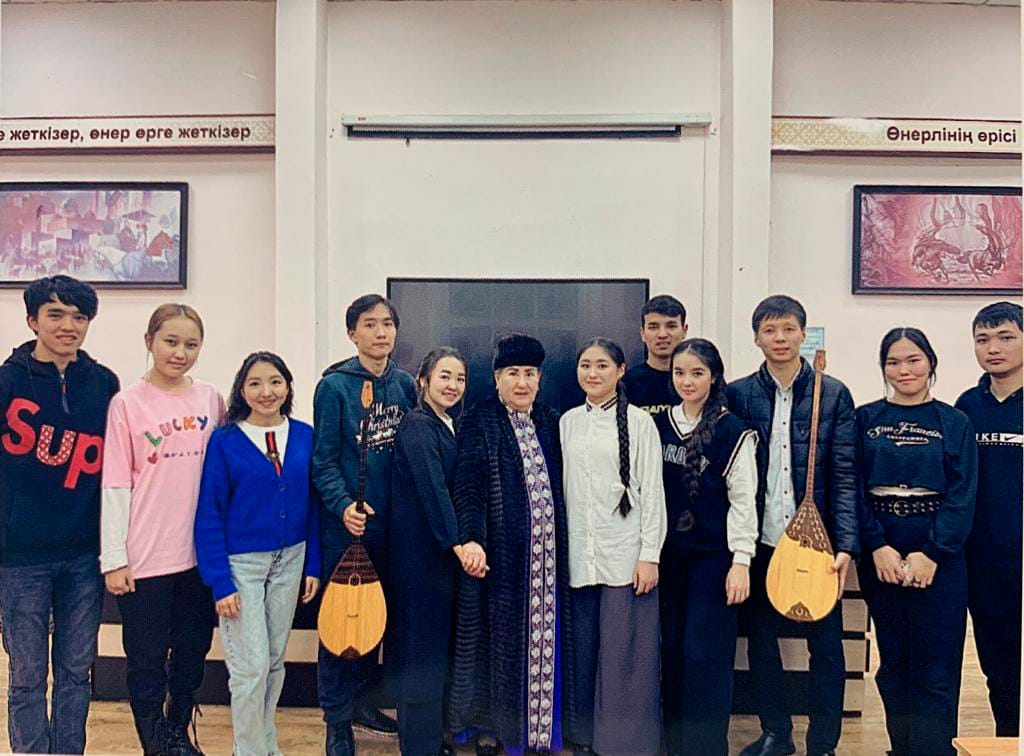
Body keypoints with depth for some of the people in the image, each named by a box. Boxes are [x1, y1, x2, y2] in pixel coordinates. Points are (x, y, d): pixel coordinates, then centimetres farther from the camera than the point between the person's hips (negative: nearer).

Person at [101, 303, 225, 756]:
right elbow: (115, 485, -6)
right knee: (146, 659, 8)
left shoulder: (211, 400, 4)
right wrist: (113, 558, -8)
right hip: (145, 557, -3)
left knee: (192, 652, 16)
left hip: (201, 552, 4)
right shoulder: (127, 404, -5)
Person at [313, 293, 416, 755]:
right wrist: (344, 505, -23)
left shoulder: (405, 384, 5)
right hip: (346, 523, -4)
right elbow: (323, 460, -9)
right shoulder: (335, 385, -7)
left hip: (392, 522, 5)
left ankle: (363, 703, 34)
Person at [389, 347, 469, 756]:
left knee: (438, 640, 16)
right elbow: (431, 487, -23)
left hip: (443, 549, 9)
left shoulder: (450, 427, 12)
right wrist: (457, 541, -26)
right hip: (418, 549, -9)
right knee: (421, 642, 0)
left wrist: (460, 540, 3)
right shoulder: (417, 424, -14)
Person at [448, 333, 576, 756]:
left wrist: (560, 543, 7)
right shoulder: (479, 423, -4)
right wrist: (471, 539, -27)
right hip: (500, 551, -5)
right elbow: (468, 484, -14)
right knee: (499, 636, 5)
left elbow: (559, 486, 14)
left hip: (548, 552, 5)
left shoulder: (550, 423, 11)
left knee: (543, 636, 10)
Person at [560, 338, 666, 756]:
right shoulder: (568, 421, 9)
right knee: (584, 649, 10)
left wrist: (650, 556, -9)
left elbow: (652, 491, -4)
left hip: (626, 554, -4)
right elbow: (561, 487, 11)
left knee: (625, 653, 1)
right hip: (579, 554, 4)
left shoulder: (638, 421, -3)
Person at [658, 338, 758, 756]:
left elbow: (743, 498, -8)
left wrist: (741, 560, -11)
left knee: (704, 654, -1)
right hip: (671, 554, 5)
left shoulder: (732, 430, -8)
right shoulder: (660, 424, 6)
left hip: (714, 556, -4)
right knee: (672, 649, 10)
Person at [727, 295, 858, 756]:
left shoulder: (833, 395, -1)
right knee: (760, 641, 12)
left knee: (826, 644, 8)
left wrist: (846, 544, -12)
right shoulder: (738, 394, 1)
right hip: (760, 541, 2)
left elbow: (845, 475, -4)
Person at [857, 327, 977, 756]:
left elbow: (962, 497, -4)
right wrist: (877, 547, -12)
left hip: (938, 556, -1)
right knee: (893, 662, 13)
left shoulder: (955, 424, 2)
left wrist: (931, 554, -14)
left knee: (935, 671, 1)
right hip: (879, 554, 2)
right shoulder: (865, 419, 4)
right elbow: (853, 490, -2)